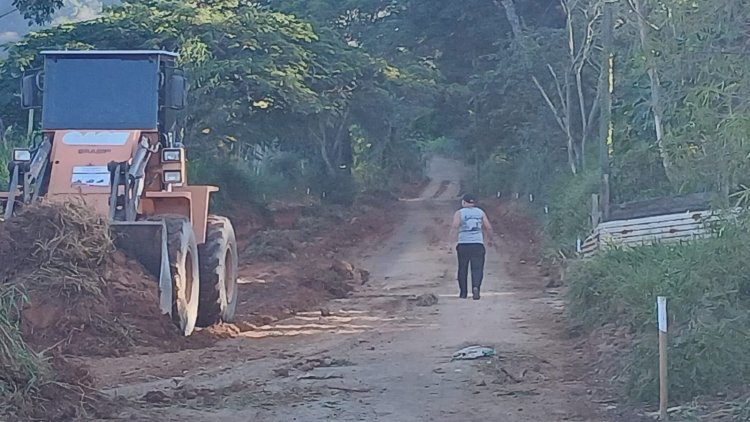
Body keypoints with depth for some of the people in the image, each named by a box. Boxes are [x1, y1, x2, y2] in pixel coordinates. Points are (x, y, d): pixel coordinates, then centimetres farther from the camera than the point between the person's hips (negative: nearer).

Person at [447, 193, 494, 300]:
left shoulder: (459, 213, 3)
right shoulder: (480, 212, 10)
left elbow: (454, 226, -13)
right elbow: (488, 228, 5)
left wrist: (451, 241, -14)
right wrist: (490, 239, 20)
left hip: (463, 244, -1)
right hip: (478, 245, 1)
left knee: (462, 270, 12)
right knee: (477, 269, 0)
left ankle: (463, 293, 15)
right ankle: (476, 287, -24)